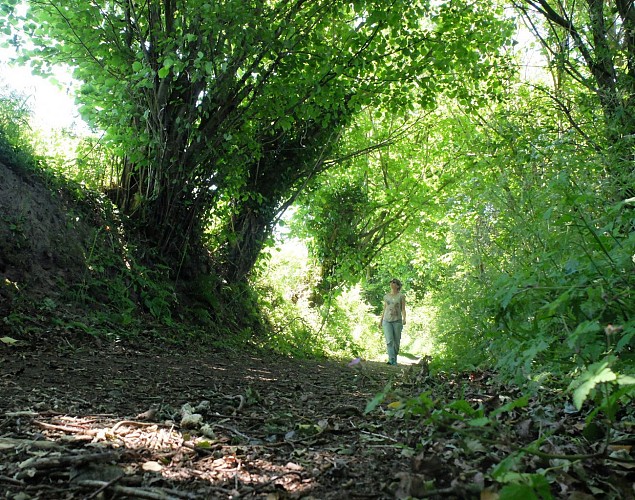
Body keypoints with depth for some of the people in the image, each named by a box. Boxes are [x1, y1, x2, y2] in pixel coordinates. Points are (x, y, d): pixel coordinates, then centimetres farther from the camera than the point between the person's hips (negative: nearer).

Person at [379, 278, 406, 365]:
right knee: (389, 341, -13)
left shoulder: (401, 296, 3)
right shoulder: (386, 296, 13)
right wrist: (380, 321, 17)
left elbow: (403, 309, -2)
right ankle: (391, 360, -19)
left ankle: (394, 360, 15)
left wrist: (404, 319, -19)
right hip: (387, 321, 2)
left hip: (397, 321, -2)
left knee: (396, 342, 2)